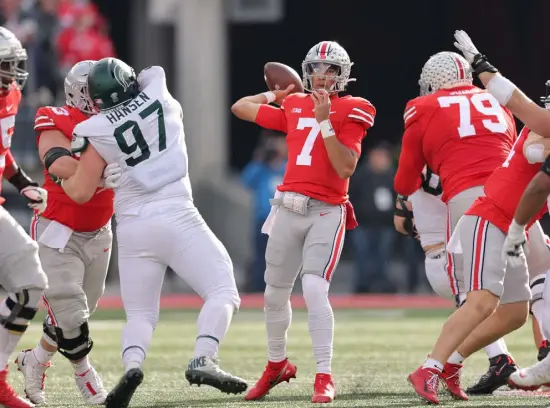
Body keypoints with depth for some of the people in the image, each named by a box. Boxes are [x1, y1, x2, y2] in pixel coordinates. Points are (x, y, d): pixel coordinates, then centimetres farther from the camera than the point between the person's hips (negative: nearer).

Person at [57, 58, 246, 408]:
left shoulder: (98, 132, 1)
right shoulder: (160, 96, 5)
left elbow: (80, 192, 4)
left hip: (132, 228, 1)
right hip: (177, 217, -1)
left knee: (141, 315, 11)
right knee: (223, 292, 2)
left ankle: (132, 365, -20)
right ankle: (204, 360, -23)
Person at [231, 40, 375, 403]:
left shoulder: (350, 112, -2)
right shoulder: (294, 107, 10)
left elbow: (346, 168, -13)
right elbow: (241, 108, 21)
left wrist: (325, 122, -17)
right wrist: (277, 93, 25)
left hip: (326, 213, -5)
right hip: (288, 209, 5)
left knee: (314, 289, -21)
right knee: (275, 295, 13)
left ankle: (325, 378, -17)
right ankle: (277, 365, 35)